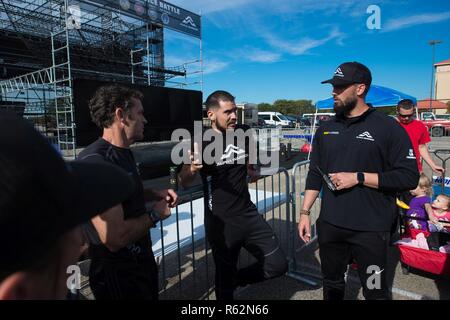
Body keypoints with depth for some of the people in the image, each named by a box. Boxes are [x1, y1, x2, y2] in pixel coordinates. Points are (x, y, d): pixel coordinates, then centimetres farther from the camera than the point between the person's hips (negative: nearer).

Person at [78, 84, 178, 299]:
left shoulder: (124, 152, 4)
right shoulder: (95, 162, -29)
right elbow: (114, 238, -33)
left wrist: (155, 195, 2)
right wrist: (155, 214, -18)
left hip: (142, 258, 9)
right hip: (117, 272, -9)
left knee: (152, 295, 27)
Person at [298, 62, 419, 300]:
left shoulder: (387, 128, -8)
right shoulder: (326, 129, 7)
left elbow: (409, 177, -11)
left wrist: (358, 177, -18)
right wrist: (305, 212, 6)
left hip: (370, 229, -4)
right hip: (329, 225, 4)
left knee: (375, 291, 11)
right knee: (332, 285, 20)